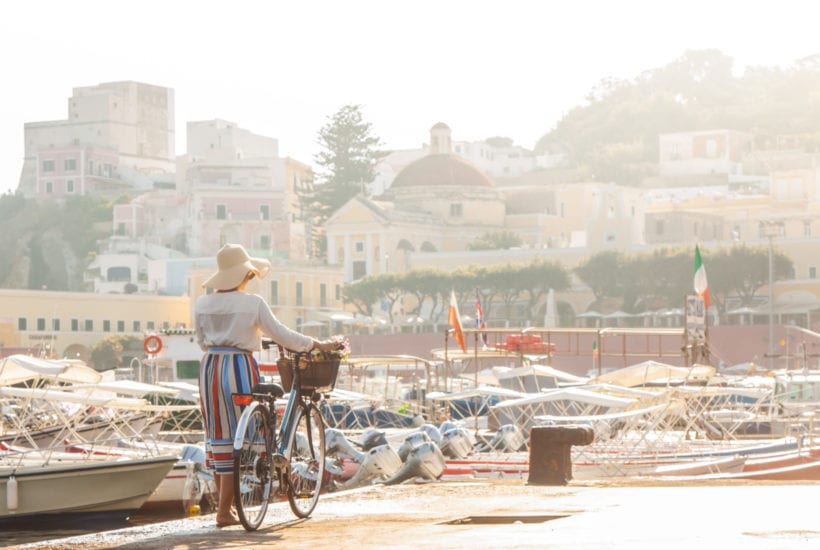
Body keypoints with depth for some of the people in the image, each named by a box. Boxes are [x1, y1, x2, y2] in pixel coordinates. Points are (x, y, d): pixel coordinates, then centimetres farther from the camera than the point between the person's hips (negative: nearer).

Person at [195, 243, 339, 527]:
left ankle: (223, 502, 20)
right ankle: (224, 511, -1)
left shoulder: (202, 304, 6)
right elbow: (281, 334, -7)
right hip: (239, 367, -5)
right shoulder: (253, 303, -8)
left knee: (217, 433, 14)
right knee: (235, 435, 0)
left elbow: (202, 341, 15)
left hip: (210, 367, 5)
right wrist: (318, 344, 4)